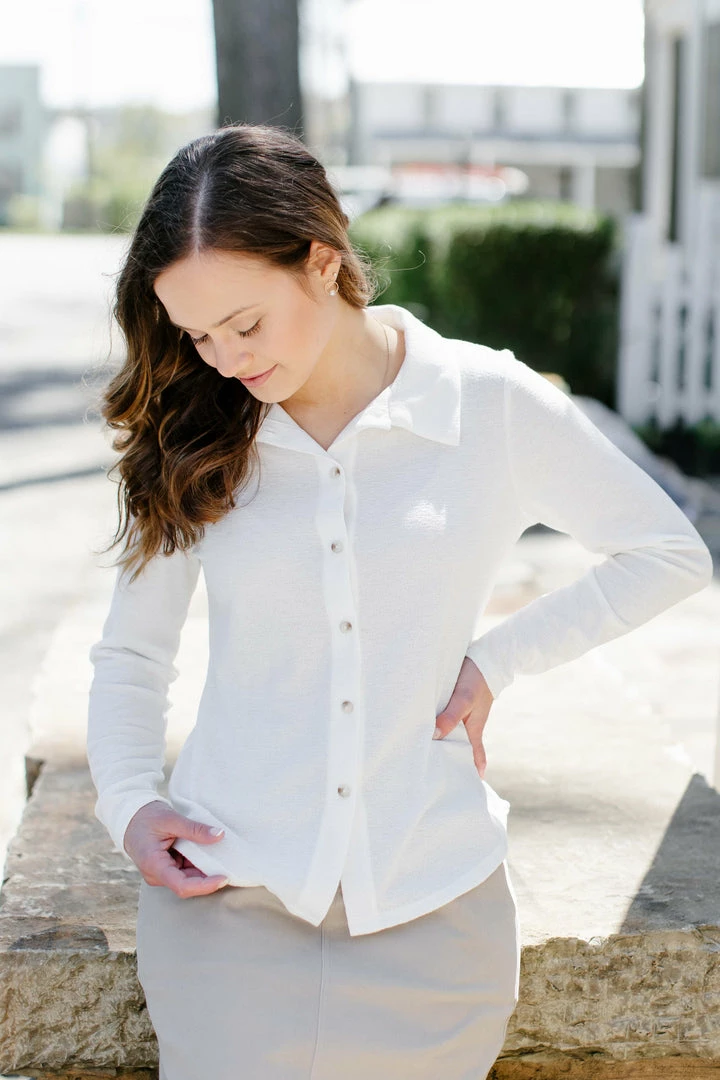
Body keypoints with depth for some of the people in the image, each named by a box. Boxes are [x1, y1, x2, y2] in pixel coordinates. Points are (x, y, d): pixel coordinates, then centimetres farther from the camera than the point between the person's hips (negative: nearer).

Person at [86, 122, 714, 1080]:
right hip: (230, 898, 1)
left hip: (431, 904, -1)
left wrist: (496, 659, -4)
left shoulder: (493, 406, -5)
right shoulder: (193, 439, 1)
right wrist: (128, 802, -6)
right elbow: (130, 653, 11)